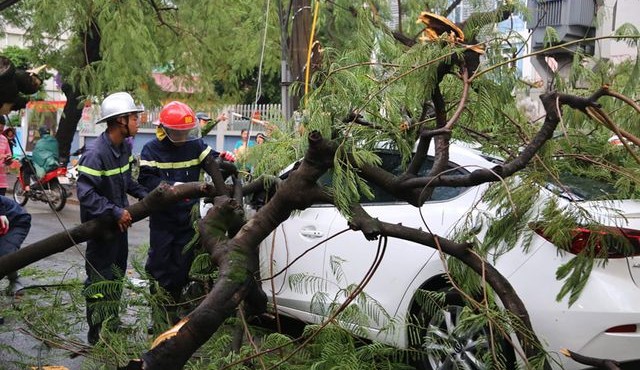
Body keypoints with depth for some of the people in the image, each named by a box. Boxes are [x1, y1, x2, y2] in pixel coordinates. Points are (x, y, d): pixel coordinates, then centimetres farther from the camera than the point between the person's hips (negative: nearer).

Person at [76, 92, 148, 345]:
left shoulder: (125, 147, 0)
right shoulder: (95, 153, -26)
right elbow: (85, 193, -27)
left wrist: (143, 194, 0)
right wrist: (115, 212, -27)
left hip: (119, 220, 9)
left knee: (117, 275, 21)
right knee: (100, 279, 3)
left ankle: (112, 325, 38)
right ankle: (97, 335, 16)